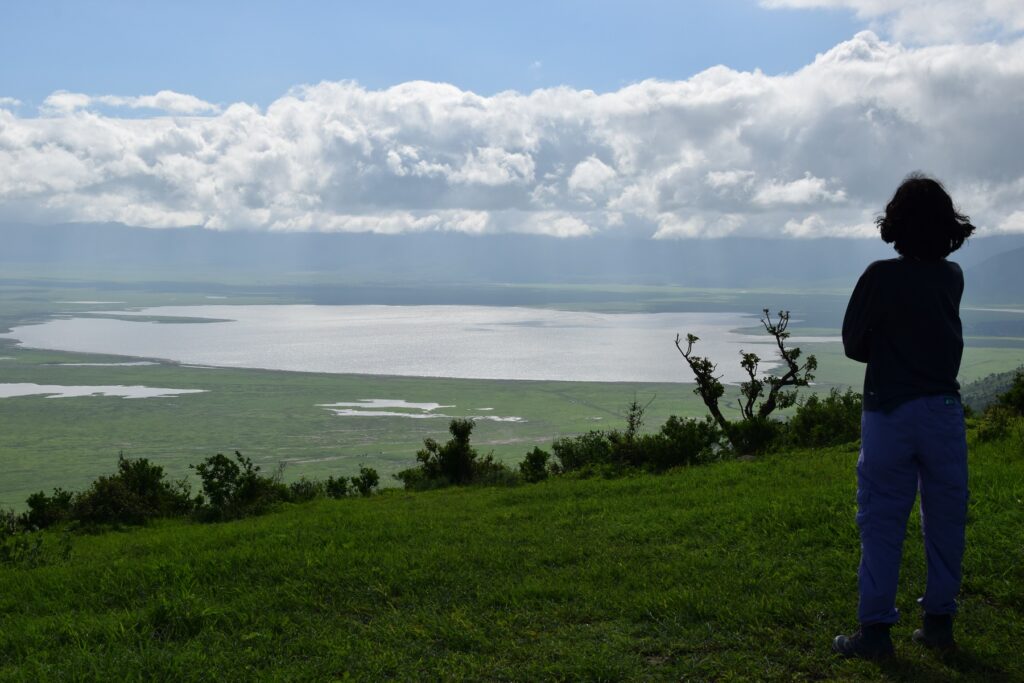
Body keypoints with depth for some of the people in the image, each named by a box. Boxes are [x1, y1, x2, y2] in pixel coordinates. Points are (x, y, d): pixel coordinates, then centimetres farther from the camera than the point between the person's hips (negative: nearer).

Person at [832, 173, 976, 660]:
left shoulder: (880, 277, -12)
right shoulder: (953, 278, 2)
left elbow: (853, 345, -3)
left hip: (889, 412, -4)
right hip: (944, 410, 4)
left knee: (882, 521, 1)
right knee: (945, 519, 12)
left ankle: (875, 629, 2)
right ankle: (939, 620, 19)